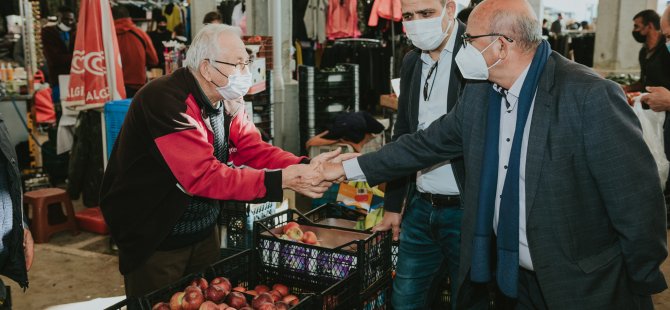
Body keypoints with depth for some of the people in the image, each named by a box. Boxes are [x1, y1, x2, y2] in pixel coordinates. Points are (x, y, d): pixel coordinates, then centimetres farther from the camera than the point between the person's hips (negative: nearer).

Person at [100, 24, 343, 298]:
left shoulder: (228, 100, 1)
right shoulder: (166, 100, -27)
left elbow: (255, 149, -7)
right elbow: (202, 176, -34)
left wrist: (304, 167, -24)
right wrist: (282, 180, -36)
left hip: (205, 231, 8)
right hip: (153, 239, -7)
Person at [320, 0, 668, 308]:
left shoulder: (590, 96, -22)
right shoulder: (478, 94, 0)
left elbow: (638, 200, -18)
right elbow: (428, 143, 10)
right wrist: (348, 168, 10)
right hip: (511, 278, 6)